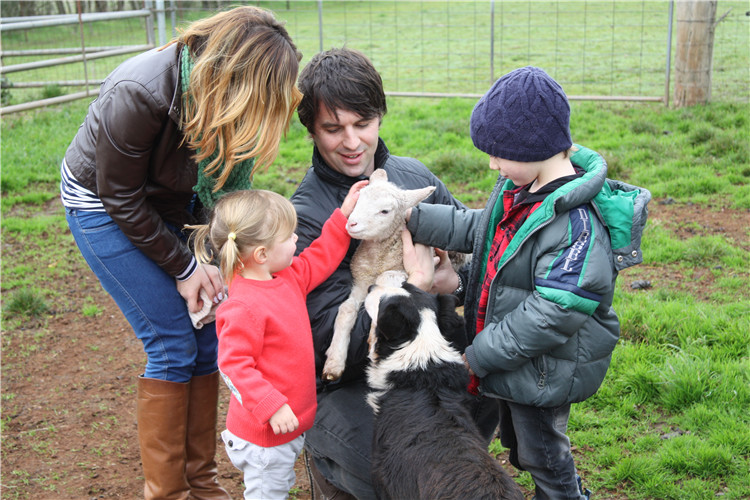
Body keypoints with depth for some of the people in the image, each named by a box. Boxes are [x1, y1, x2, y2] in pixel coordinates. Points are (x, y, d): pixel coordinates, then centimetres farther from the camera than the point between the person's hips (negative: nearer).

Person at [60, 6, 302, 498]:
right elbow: (121, 199, -23)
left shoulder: (232, 101, -17)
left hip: (173, 207, 6)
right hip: (102, 206, -6)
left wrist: (210, 259, -15)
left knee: (208, 333, 1)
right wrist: (183, 267, -17)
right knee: (173, 343, -10)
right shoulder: (138, 94, -34)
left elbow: (225, 184, -4)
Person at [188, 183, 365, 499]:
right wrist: (272, 406, -28)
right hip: (263, 435, -9)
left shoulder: (288, 278, 0)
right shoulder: (244, 307, -28)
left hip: (291, 420, 9)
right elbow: (233, 365, -27)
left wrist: (343, 216, 11)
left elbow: (320, 258, 16)